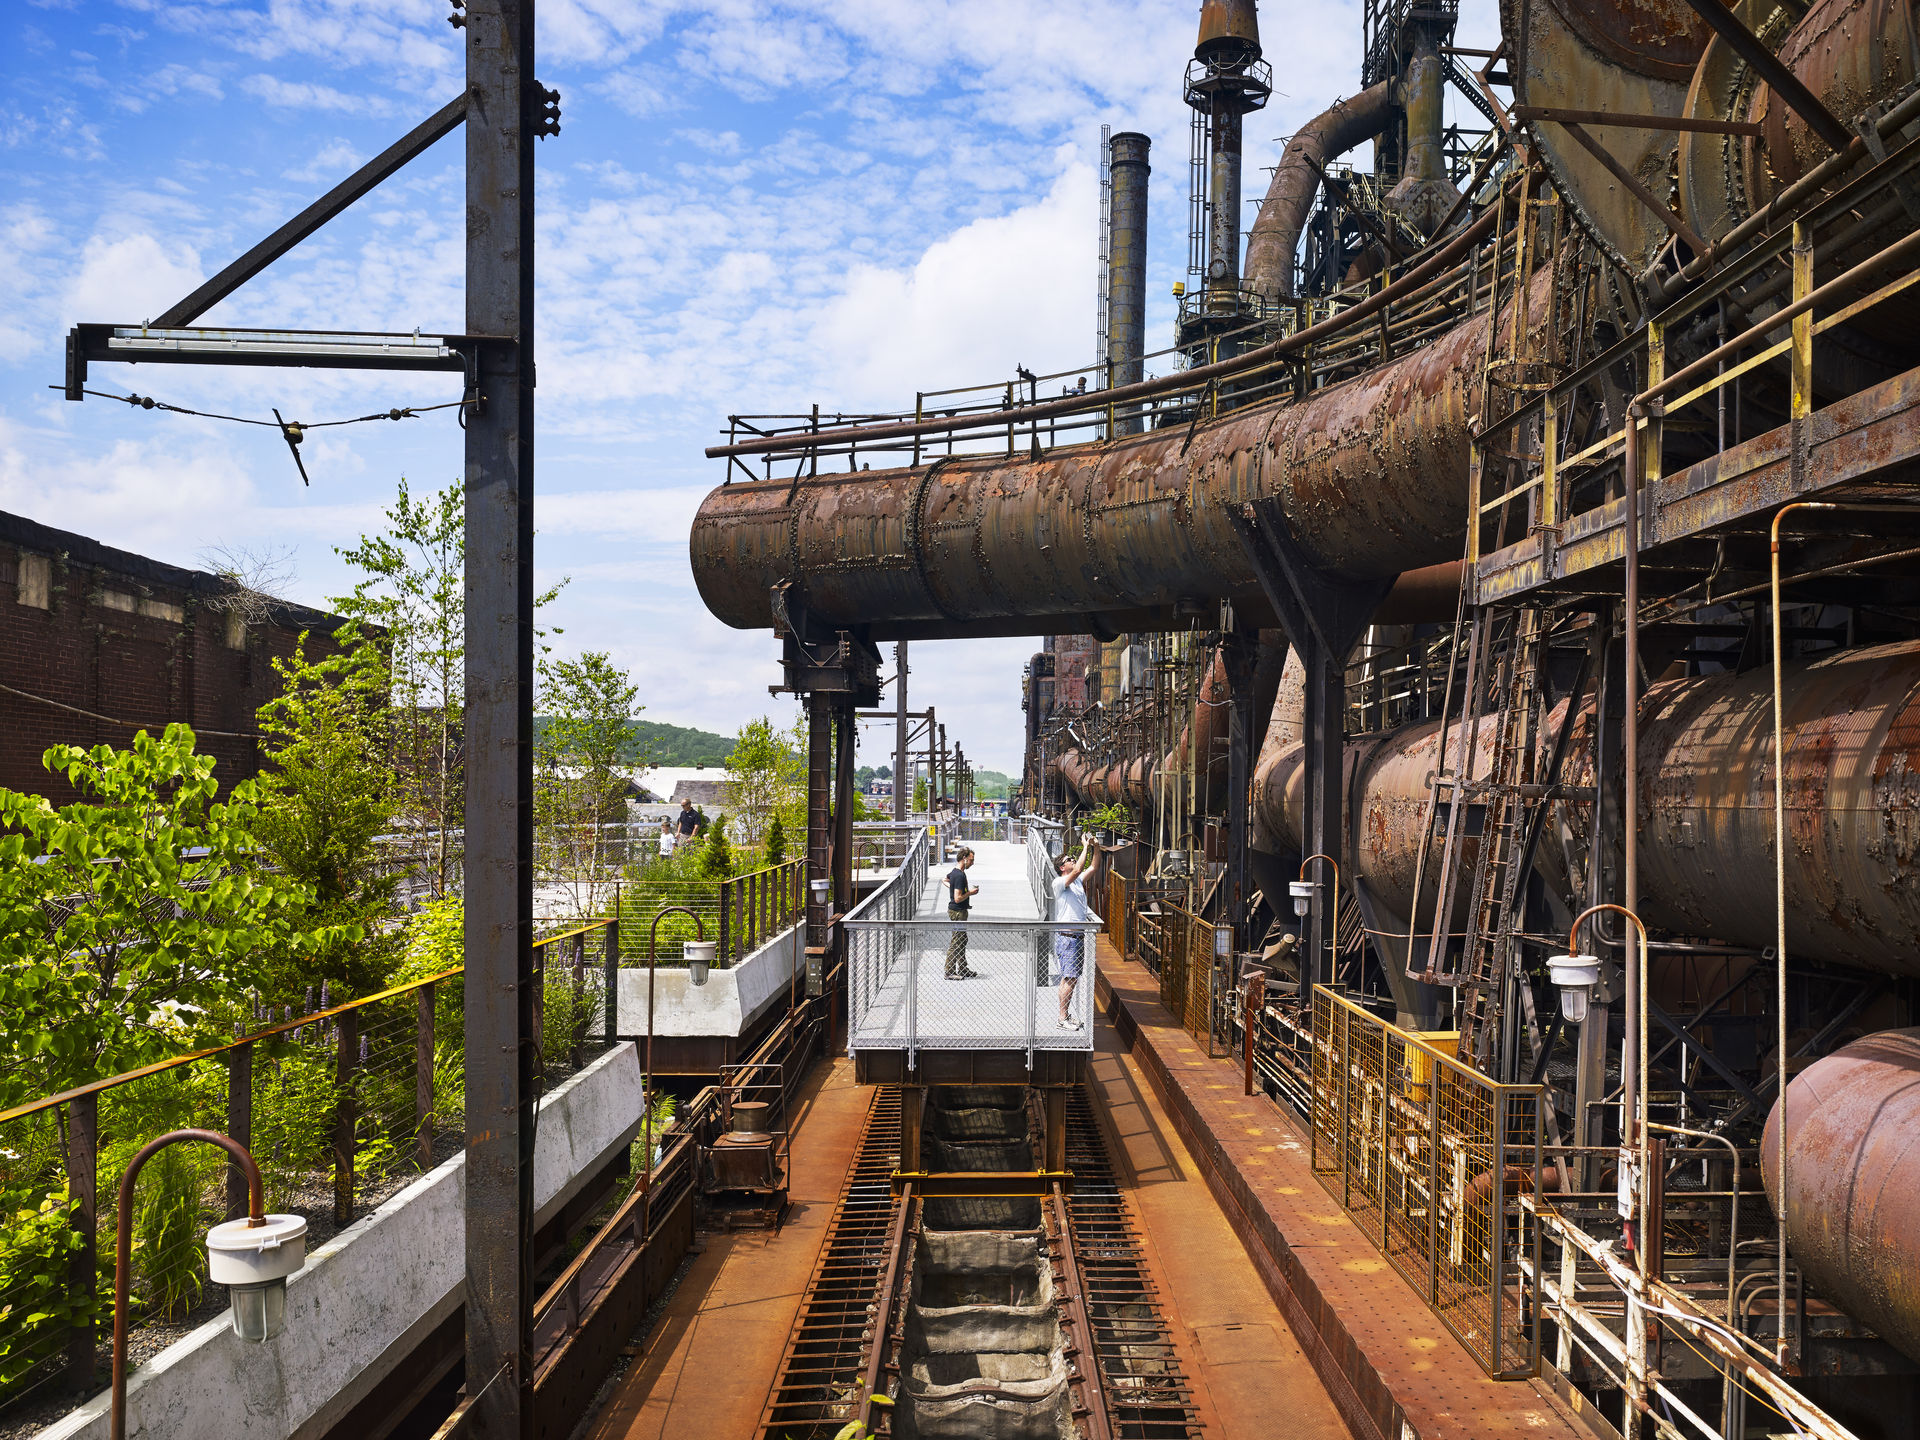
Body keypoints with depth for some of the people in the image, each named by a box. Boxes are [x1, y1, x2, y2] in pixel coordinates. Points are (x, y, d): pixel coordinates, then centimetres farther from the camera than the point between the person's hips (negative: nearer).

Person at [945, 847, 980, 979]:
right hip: (958, 912, -11)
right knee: (956, 943, -4)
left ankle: (963, 969, 26)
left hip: (957, 911, 11)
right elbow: (958, 898, -26)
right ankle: (949, 972, 2)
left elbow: (945, 880, 30)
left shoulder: (954, 872, 9)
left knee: (962, 940, 17)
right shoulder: (960, 875, -23)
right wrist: (970, 893, -13)